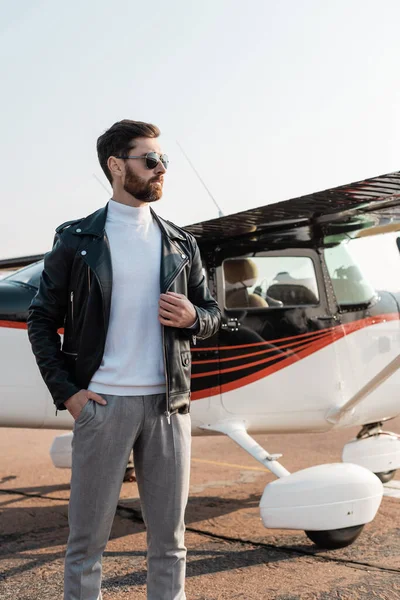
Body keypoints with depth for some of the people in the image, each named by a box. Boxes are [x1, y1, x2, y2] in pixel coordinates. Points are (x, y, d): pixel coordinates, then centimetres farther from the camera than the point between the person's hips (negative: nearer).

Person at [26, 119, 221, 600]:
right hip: (102, 402, -3)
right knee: (87, 539, 5)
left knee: (169, 540, 10)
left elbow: (212, 314, 16)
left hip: (168, 403, 3)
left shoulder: (180, 243, 11)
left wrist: (192, 317, -7)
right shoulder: (76, 239, 2)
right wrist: (66, 392, -6)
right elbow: (42, 319, 4)